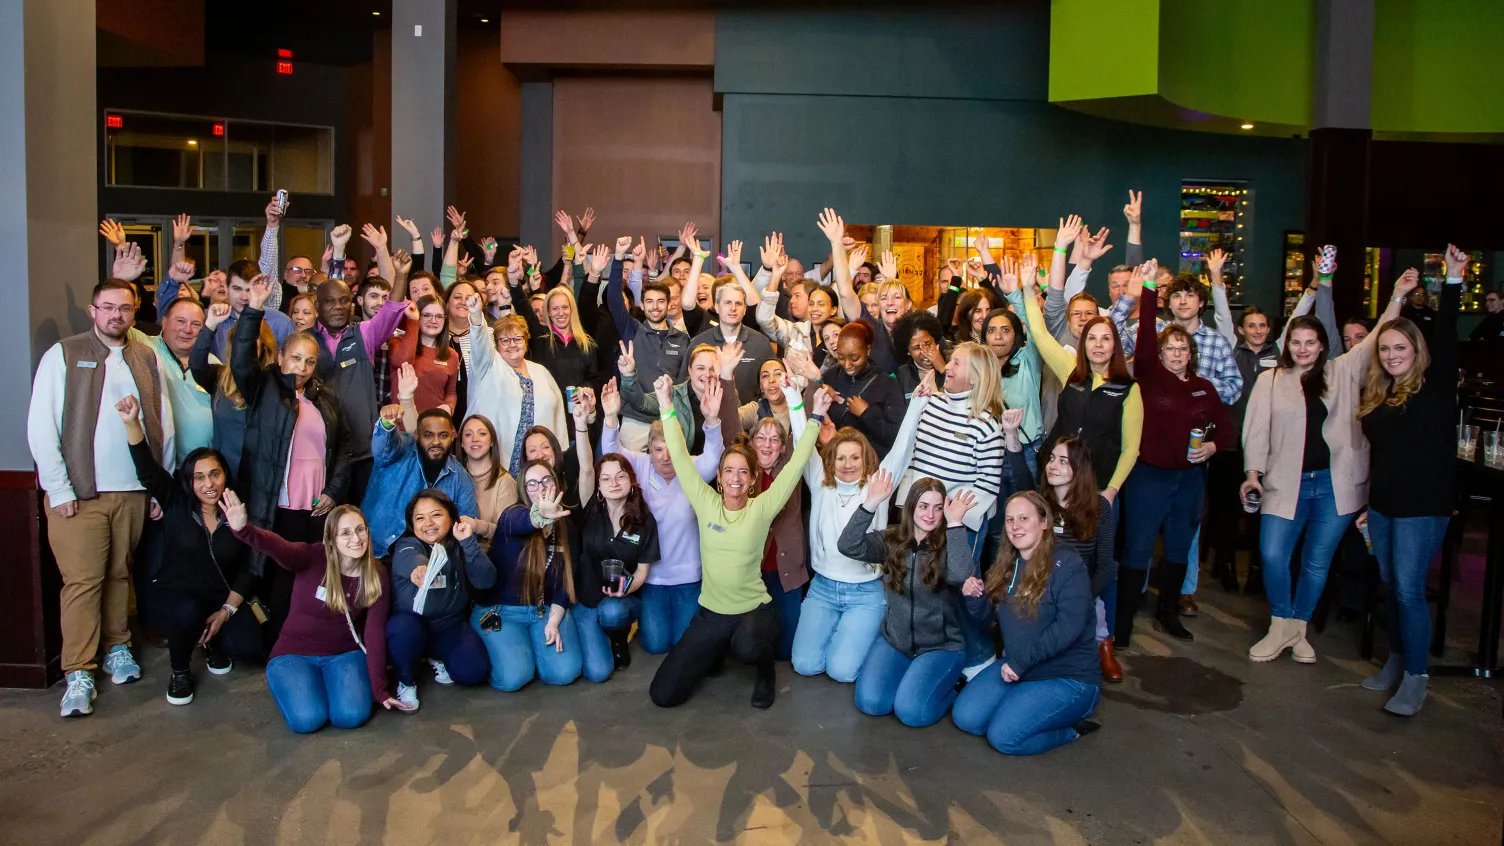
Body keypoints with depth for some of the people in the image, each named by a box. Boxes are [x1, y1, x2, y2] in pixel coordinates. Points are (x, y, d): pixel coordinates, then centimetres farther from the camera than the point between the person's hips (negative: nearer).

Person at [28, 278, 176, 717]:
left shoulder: (148, 359, 11)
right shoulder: (63, 355, 1)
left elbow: (165, 425, 10)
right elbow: (41, 428, -3)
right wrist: (59, 489, -9)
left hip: (133, 490, 3)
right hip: (78, 493, -3)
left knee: (120, 574, 10)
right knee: (82, 580, -3)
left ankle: (117, 647, 25)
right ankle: (78, 674, 3)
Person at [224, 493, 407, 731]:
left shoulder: (378, 576, -8)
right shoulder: (313, 558, -16)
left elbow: (376, 632, -10)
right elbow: (279, 547, -38)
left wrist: (378, 688, -13)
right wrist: (244, 530, -61)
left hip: (344, 654, 2)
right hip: (295, 653, -1)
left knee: (351, 715, -25)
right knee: (307, 719, -25)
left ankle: (330, 682, 10)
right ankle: (286, 683, 10)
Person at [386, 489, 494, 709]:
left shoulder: (460, 548, -3)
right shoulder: (406, 546, -14)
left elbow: (485, 581, -19)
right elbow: (410, 559, -41)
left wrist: (469, 542, -30)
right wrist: (419, 567, -65)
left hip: (449, 625, 3)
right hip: (410, 622, -3)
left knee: (475, 671, -18)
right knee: (405, 627, -37)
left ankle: (435, 655, 17)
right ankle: (406, 682, -6)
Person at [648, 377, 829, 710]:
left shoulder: (761, 508, -5)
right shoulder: (706, 503, -2)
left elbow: (796, 464, -10)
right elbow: (680, 457, -6)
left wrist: (816, 417, -15)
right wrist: (666, 405, -12)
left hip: (754, 609, -2)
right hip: (711, 613, 3)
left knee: (748, 647, -40)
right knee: (663, 694, -4)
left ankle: (765, 672, 0)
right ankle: (718, 652, 25)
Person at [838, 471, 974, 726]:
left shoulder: (950, 546, -10)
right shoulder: (891, 540, -2)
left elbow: (961, 576, -32)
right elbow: (849, 547, -19)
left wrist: (955, 524, -33)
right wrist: (871, 504, -28)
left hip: (942, 647, -3)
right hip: (894, 641, 3)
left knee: (911, 711, -22)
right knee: (871, 702, -17)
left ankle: (947, 686, 10)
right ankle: (908, 676, 14)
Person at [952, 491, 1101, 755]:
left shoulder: (1067, 564, -16)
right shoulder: (1007, 565, 7)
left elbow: (1069, 627, -25)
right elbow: (988, 613, 14)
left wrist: (1021, 661, -26)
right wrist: (974, 597, -9)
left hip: (1069, 677, -7)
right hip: (1016, 667, 7)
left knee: (1003, 736, -21)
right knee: (965, 718, -6)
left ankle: (1071, 728, 2)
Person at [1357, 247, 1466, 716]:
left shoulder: (1435, 387, -5)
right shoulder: (1377, 394, 10)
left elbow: (1446, 338, -18)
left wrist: (1453, 281, -22)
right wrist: (1368, 503, 17)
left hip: (1423, 506, -6)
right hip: (1382, 504, 6)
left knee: (1409, 588, -8)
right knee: (1390, 585, 13)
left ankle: (1416, 676, 1)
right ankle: (1395, 660, 26)